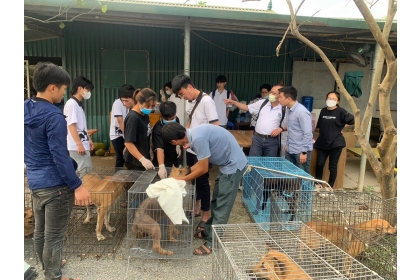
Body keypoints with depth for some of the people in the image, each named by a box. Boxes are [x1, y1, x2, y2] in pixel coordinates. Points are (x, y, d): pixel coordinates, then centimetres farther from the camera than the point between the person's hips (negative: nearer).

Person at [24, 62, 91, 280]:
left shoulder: (25, 109, 6)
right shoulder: (53, 116, -21)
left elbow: (25, 149, 15)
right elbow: (60, 157, -23)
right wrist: (77, 186, -18)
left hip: (34, 182, 9)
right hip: (55, 184, -9)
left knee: (40, 231, 22)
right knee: (54, 237, 4)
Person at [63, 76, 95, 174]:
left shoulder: (79, 104, 15)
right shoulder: (71, 104, -14)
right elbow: (71, 126, -20)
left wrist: (89, 139, 22)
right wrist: (79, 144, -22)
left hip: (83, 144, 10)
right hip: (77, 146, -10)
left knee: (86, 171, 14)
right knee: (83, 172, -6)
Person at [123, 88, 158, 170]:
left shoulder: (145, 115, 5)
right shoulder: (132, 118, -21)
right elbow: (128, 143, -25)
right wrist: (142, 159, -33)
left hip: (145, 158, 9)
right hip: (135, 162, -8)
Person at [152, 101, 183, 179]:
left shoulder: (176, 120, -10)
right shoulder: (158, 129, -31)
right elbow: (159, 149, -43)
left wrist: (178, 145, -5)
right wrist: (161, 166, -56)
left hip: (174, 159, 6)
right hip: (164, 161, -6)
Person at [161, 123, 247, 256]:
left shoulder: (198, 138, -28)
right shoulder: (194, 134, 2)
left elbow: (203, 169, -19)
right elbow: (201, 162, 13)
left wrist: (183, 179, -7)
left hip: (233, 165, -10)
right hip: (227, 163, 10)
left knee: (222, 206, -2)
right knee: (216, 202, 19)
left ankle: (212, 243, 9)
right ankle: (208, 231, 34)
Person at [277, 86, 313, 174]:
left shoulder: (302, 112, -21)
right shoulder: (288, 109, 6)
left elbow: (307, 133, -21)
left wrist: (304, 152, -20)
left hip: (300, 151, -8)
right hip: (290, 150, 8)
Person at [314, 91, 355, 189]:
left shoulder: (341, 111, -7)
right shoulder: (323, 111, 7)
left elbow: (352, 120, -11)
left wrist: (342, 127, -5)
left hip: (336, 143, -3)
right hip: (322, 142, 4)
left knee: (332, 166, 4)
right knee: (319, 164, -1)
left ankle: (330, 187, 18)